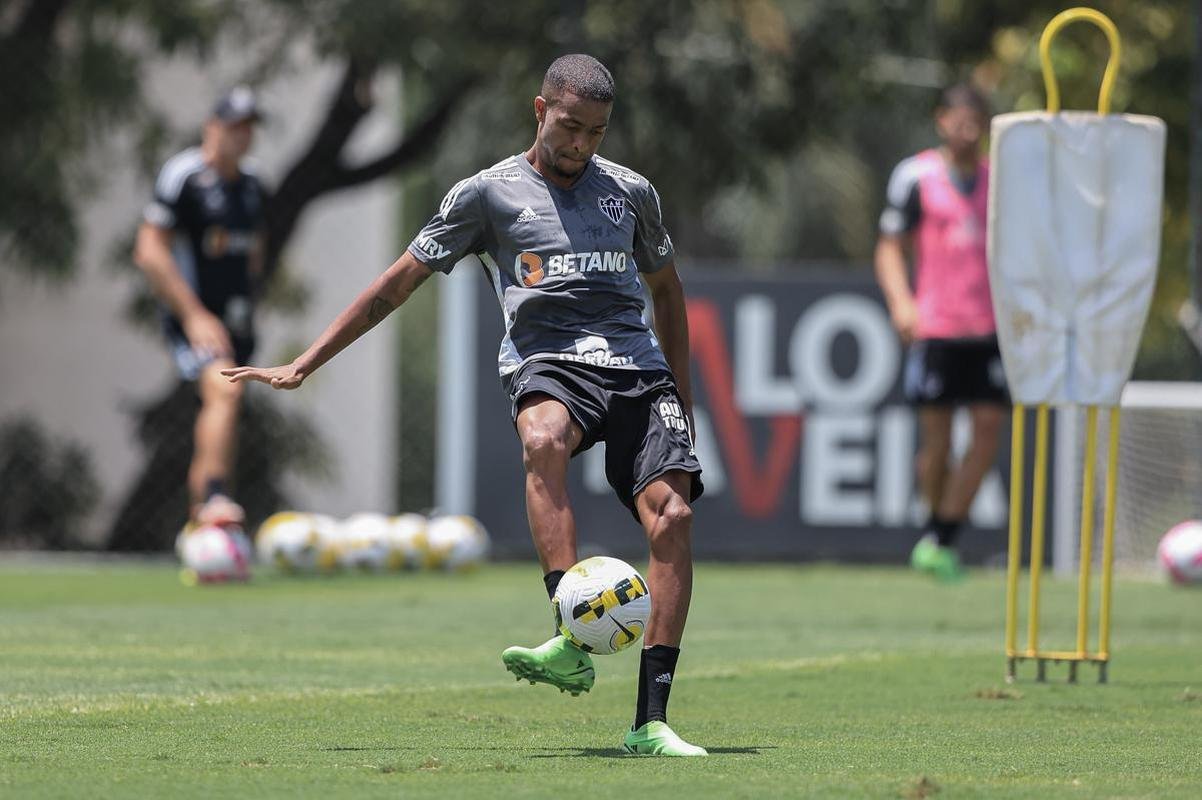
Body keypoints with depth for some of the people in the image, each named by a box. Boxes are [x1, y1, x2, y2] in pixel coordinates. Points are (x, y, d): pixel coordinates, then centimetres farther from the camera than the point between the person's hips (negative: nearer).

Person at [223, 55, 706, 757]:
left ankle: (651, 722, -20)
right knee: (543, 438, -39)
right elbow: (398, 283, 9)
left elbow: (667, 288, 31)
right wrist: (302, 367, 6)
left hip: (638, 365, 3)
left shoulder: (631, 192, 17)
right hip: (548, 362, -3)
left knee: (672, 514, -21)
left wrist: (682, 402, 25)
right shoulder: (489, 193, 8)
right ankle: (573, 648, -48)